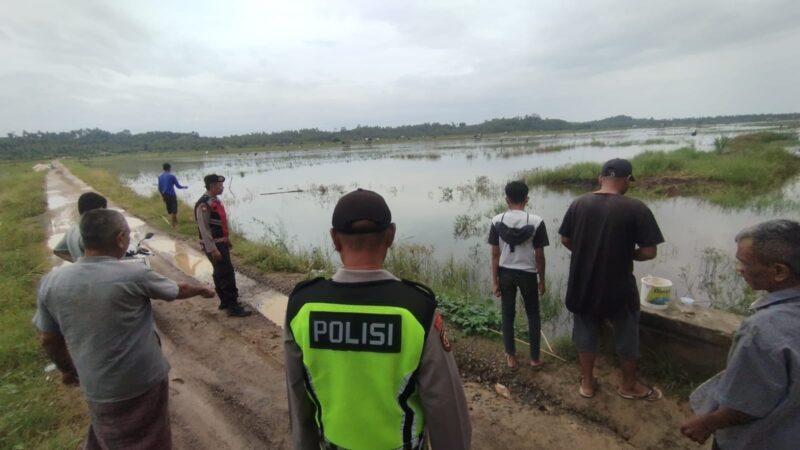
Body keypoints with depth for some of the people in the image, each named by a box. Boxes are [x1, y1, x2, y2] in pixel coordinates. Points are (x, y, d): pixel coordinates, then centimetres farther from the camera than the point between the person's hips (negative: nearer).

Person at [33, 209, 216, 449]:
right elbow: (178, 290, -3)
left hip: (97, 388, 4)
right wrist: (203, 289, 18)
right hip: (144, 382, -4)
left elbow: (49, 339, 3)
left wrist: (67, 369, 20)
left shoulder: (52, 281, -10)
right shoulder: (135, 275, -22)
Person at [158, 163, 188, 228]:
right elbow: (178, 186, -10)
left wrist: (162, 195, 20)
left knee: (169, 210, 17)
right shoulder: (172, 176, -12)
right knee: (174, 210, 2)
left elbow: (159, 188, 8)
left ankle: (174, 222, 29)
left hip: (165, 195, 6)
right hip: (172, 195, -6)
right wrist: (184, 187, 9)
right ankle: (174, 223, 5)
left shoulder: (160, 177, 5)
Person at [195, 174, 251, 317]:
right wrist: (212, 249, -24)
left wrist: (227, 239, 22)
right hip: (213, 245, -10)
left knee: (220, 273, 18)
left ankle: (225, 301, 30)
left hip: (221, 242, 10)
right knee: (227, 274, -8)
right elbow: (204, 229, -22)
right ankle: (233, 307, -2)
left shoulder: (216, 200, 10)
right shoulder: (204, 205, -20)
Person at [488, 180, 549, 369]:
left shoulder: (497, 221, -9)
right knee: (533, 315, 17)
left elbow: (495, 254, -6)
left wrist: (494, 281, 1)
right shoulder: (536, 221, -12)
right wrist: (542, 280, 5)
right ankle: (535, 358, 25)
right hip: (528, 274, -1)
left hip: (505, 273, 1)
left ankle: (511, 357, 25)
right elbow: (539, 256, -8)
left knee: (508, 315, 14)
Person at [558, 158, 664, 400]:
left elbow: (565, 240, 3)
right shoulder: (636, 208, -15)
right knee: (626, 335, 19)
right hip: (618, 286, -3)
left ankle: (587, 383, 32)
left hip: (583, 284, 3)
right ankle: (629, 385, 38)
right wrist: (628, 254, 6)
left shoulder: (579, 203, -4)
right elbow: (649, 252, -14)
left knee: (585, 332, 18)